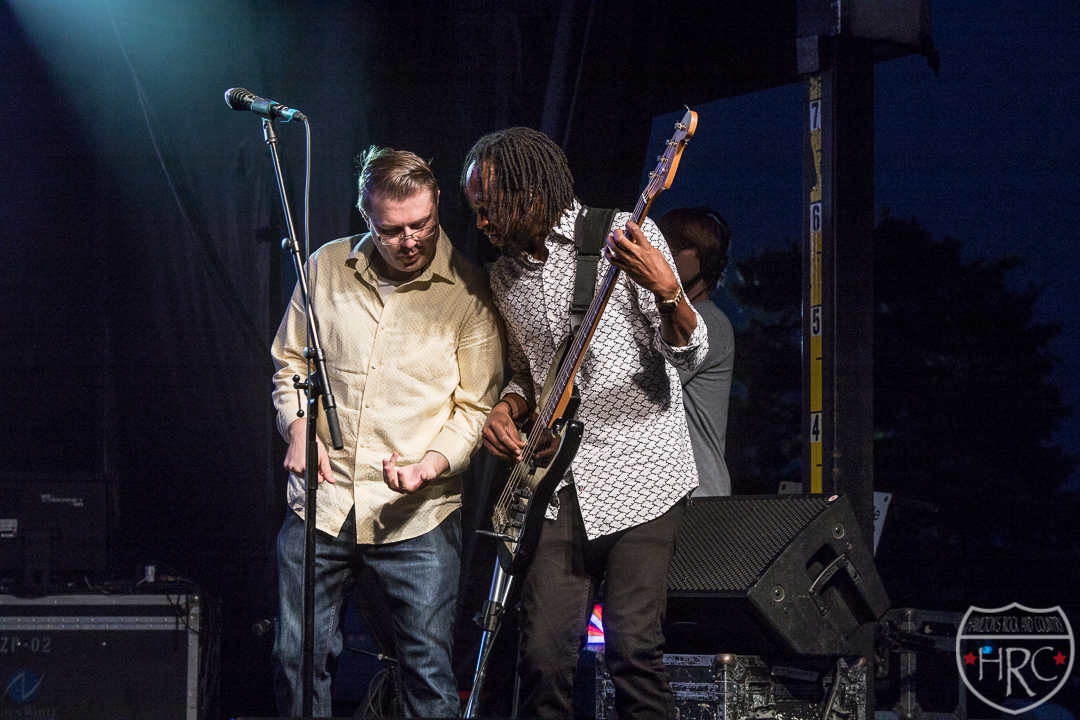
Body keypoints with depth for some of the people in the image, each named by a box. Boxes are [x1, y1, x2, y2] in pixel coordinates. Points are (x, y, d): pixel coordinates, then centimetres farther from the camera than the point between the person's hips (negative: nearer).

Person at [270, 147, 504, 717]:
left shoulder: (467, 291, -4)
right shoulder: (327, 268, 5)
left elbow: (475, 406, -2)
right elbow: (290, 363, 15)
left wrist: (433, 463, -20)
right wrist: (297, 428, -3)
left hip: (417, 515, -3)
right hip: (321, 501, 3)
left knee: (428, 670, -5)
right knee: (297, 659, 6)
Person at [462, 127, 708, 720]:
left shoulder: (620, 235, -4)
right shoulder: (504, 276, 14)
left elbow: (688, 355, -8)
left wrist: (665, 291, -28)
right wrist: (505, 410, 5)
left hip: (639, 472, -5)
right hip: (559, 484, 5)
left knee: (633, 647, -14)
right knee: (543, 653, -4)